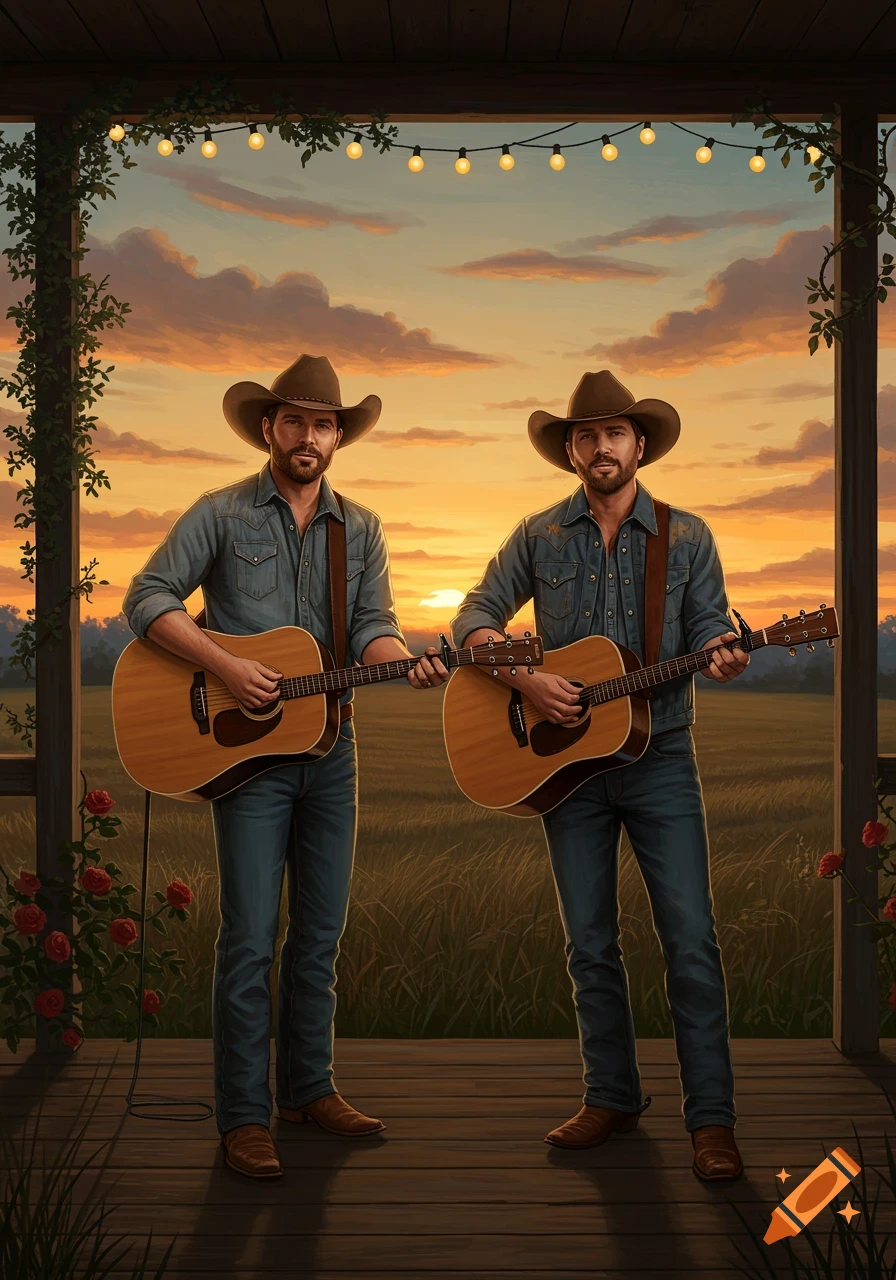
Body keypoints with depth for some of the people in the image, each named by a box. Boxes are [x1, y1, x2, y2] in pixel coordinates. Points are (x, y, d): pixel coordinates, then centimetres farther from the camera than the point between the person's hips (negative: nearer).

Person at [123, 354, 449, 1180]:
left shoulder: (361, 530, 11)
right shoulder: (221, 514, 0)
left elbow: (372, 625, 1)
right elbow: (148, 598, -7)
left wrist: (408, 666, -22)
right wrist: (226, 667, -20)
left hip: (329, 747, 5)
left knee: (322, 928, 11)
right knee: (251, 935, -5)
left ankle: (310, 1087, 25)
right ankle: (245, 1117, 3)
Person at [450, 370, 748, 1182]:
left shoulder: (686, 536, 3)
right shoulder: (540, 537, 5)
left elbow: (708, 627, 0)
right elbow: (474, 618, 3)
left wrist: (720, 657, -24)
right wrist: (525, 679, -14)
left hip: (660, 758, -1)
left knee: (691, 939, -6)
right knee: (590, 943, 9)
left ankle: (712, 1119, 3)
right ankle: (613, 1097, 23)